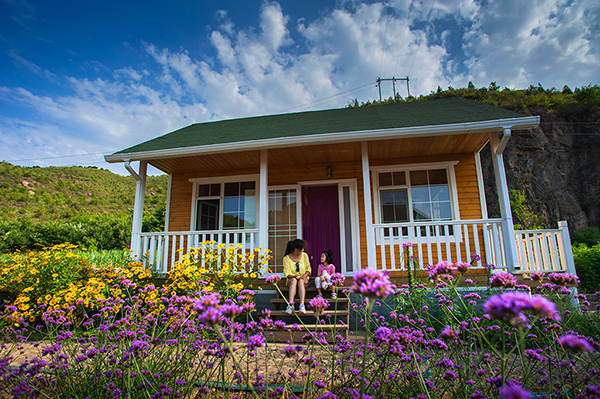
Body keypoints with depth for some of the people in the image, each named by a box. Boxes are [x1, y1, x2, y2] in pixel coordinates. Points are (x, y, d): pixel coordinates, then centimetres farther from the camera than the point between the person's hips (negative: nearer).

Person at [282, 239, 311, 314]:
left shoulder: (304, 255, 4)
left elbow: (308, 269, 4)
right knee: (294, 280, -36)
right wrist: (294, 276, -28)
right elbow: (286, 273, -8)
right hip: (291, 280, -1)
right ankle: (290, 305, -51)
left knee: (301, 281, -34)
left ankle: (302, 305, -50)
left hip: (303, 279, 1)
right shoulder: (286, 258, -4)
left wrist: (303, 277, -16)